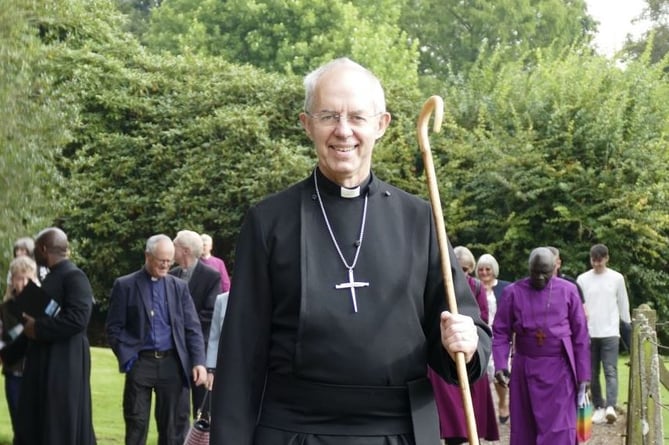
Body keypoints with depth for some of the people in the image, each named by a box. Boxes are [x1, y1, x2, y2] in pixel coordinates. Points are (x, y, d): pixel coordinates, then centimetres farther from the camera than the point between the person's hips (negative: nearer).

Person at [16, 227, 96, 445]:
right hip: (44, 362, 10)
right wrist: (30, 321, 2)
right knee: (35, 424, 12)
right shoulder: (51, 277, 16)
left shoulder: (74, 276, -13)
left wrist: (38, 327, -18)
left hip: (65, 363, -10)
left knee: (64, 426, -5)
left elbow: (78, 318, -24)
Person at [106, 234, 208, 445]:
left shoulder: (179, 287, 10)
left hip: (172, 363, 2)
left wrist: (198, 362, -4)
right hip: (140, 363, -2)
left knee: (174, 426, 3)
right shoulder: (125, 285, 3)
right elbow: (114, 328, 2)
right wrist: (127, 358, -9)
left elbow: (193, 328, 7)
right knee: (136, 426, 2)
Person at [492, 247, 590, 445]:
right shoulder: (513, 292, -1)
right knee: (524, 429, 8)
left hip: (558, 370, -1)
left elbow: (580, 335, 3)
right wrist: (500, 365, -11)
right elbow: (501, 332, 2)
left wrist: (583, 374, 1)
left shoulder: (568, 291, 0)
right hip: (525, 370, 1)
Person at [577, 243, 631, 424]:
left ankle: (611, 407, -21)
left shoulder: (617, 278, 3)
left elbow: (623, 305, 10)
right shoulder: (582, 279, 5)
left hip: (610, 333, -2)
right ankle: (599, 407, 13)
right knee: (593, 374, 5)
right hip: (589, 333, 2)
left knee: (611, 371, -11)